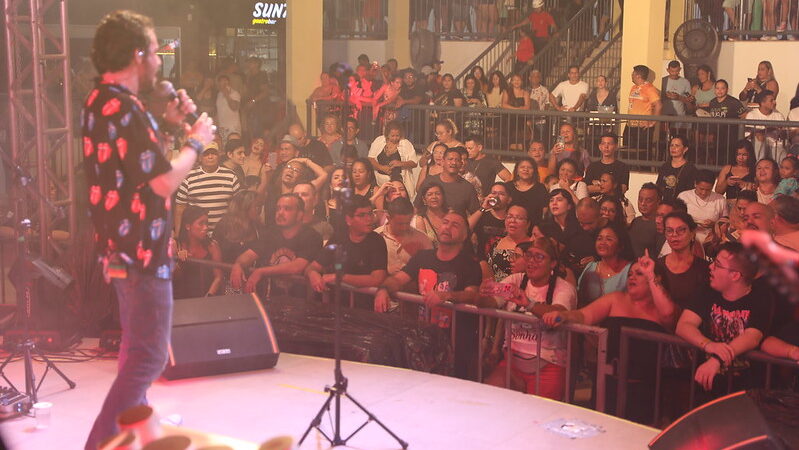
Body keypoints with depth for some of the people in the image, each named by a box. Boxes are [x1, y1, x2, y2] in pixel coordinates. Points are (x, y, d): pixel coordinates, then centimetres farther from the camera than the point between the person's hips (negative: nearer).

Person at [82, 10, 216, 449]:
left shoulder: (100, 102, 10)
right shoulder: (124, 109, -22)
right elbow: (163, 181, -22)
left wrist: (166, 125, 11)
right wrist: (195, 141, -7)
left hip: (121, 244, 11)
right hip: (141, 249, -11)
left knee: (138, 347, 25)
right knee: (149, 355, -6)